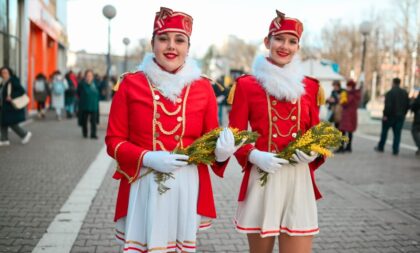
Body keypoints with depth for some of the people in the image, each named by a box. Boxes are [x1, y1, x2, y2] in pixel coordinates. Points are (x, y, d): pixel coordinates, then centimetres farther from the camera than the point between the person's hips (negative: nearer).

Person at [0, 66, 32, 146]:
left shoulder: (13, 81, -16)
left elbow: (22, 91, -21)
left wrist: (12, 97, -25)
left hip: (12, 106, -9)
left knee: (11, 123, -6)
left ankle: (25, 134, 9)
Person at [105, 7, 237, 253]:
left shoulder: (203, 87, 3)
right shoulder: (130, 84, 0)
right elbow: (114, 141, 1)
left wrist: (221, 152, -15)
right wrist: (147, 158, -16)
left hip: (187, 186, 2)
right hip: (143, 187, -1)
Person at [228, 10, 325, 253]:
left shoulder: (309, 86, 9)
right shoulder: (246, 85, 0)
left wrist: (313, 151, -6)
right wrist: (254, 156, -17)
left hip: (299, 181, 2)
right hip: (261, 180, -2)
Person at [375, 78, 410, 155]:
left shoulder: (390, 93, -14)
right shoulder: (405, 93, 7)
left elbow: (388, 105, -20)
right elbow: (408, 105, 10)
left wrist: (385, 115, -14)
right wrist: (403, 114, 15)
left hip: (390, 116, -4)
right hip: (400, 117, 4)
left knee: (384, 132, 10)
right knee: (397, 133, 5)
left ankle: (380, 147, 20)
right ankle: (395, 150, 3)